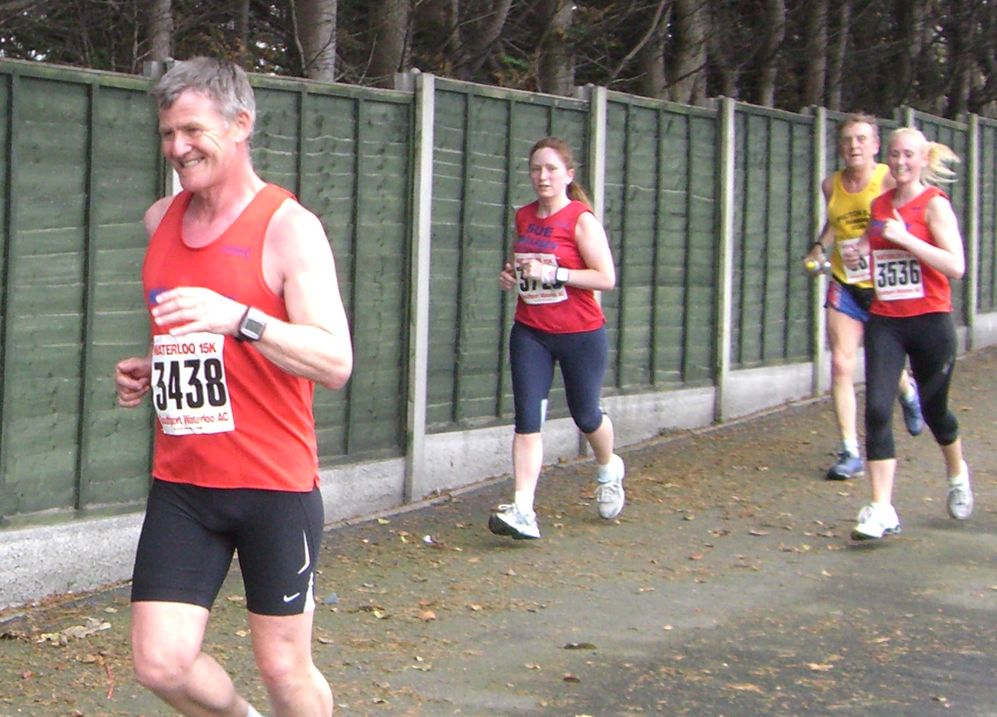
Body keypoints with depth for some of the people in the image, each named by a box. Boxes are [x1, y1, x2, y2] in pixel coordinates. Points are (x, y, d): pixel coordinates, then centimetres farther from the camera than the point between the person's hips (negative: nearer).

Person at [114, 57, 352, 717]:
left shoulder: (288, 227, -10)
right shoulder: (161, 221, 10)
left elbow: (336, 363, -20)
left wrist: (238, 318, -32)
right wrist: (148, 370, 8)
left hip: (274, 484, -5)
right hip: (181, 482, 5)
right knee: (160, 662, -1)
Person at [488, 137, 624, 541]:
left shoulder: (581, 220, -12)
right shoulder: (524, 218, 7)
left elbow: (606, 278, -16)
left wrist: (555, 273, -24)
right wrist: (510, 274, 4)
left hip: (580, 334, -4)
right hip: (530, 333, 4)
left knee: (585, 416, 13)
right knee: (527, 420, -8)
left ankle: (609, 470, 45)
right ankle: (523, 512, -13)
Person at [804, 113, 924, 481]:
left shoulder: (889, 180, -14)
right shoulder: (831, 185, 0)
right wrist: (820, 247, 3)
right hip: (845, 285, 3)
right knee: (841, 365, -8)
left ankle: (908, 392, 49)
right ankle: (850, 453, -2)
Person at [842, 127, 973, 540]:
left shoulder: (935, 204, -8)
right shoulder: (879, 205, 9)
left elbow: (956, 267, -18)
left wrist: (905, 238, -23)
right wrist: (858, 254, 5)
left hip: (930, 320, -4)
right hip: (884, 321, 4)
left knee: (934, 410, 11)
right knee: (877, 409, -11)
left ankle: (957, 475, 43)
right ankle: (881, 510, -10)